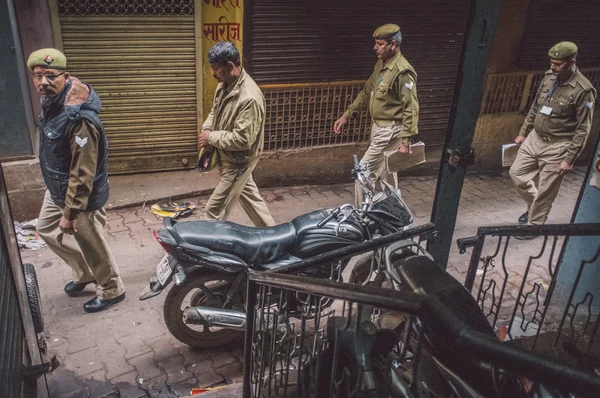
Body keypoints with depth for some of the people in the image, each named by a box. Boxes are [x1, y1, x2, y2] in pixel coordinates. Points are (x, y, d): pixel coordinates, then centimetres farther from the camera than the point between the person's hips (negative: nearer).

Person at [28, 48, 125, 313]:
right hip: (56, 190, 10)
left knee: (93, 248, 8)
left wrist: (70, 213, -23)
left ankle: (112, 291, 32)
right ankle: (84, 273, 44)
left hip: (82, 197, -10)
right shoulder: (50, 102, -2)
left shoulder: (79, 120, -32)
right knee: (47, 230, 26)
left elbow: (82, 175, -29)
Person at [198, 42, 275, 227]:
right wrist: (206, 128, -4)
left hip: (238, 162, -10)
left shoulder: (249, 98, -30)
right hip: (229, 158, 10)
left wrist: (211, 138, -19)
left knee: (214, 210, 0)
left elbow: (242, 139, -31)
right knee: (250, 196, 23)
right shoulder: (225, 84, -1)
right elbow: (215, 111, 17)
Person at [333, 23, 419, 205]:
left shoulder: (402, 72, -21)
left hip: (389, 131, -9)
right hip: (379, 128, 9)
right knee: (385, 174, 18)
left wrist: (406, 141, -27)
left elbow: (411, 109, -23)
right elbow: (366, 93, 17)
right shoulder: (381, 64, 8)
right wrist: (346, 116, 13)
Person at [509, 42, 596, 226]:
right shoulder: (549, 77, 1)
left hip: (557, 146, -7)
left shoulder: (583, 90, -18)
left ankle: (533, 225, 21)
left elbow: (582, 129, -16)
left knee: (545, 191, 3)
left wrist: (569, 158, -18)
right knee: (516, 172, 13)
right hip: (535, 138, 7)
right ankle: (534, 206, 35)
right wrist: (523, 132, 16)